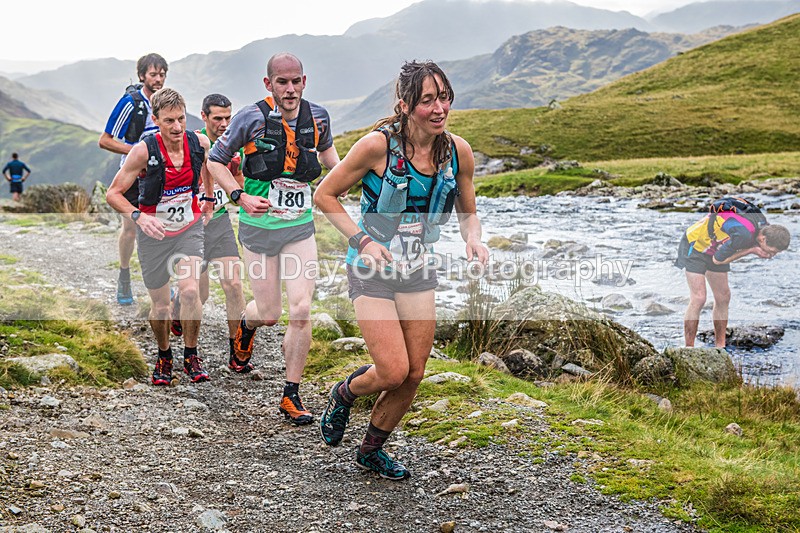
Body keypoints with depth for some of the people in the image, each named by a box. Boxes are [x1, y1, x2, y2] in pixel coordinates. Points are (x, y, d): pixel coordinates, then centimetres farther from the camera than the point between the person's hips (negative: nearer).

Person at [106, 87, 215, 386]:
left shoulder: (200, 143, -13)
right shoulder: (144, 151, -23)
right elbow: (114, 193, -15)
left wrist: (209, 200, 17)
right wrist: (139, 216, -32)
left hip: (189, 228, 1)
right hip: (154, 232, -1)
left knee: (190, 291, -19)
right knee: (160, 306, 5)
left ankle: (191, 356, 3)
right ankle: (164, 356, 33)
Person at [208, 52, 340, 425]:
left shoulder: (317, 116, -1)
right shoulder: (252, 118, -12)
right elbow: (216, 160, -3)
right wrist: (240, 197, -17)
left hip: (301, 226, 2)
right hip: (259, 226, -2)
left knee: (301, 311, -7)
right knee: (269, 314, 4)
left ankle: (291, 396, 7)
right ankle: (246, 324, 44)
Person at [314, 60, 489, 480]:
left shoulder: (458, 151, -5)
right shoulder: (378, 145, -18)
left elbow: (467, 213, 10)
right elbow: (324, 194, -8)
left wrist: (473, 240, -13)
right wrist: (362, 239, -19)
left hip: (418, 270, 5)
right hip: (371, 270, -5)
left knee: (414, 375, 6)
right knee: (393, 372, -11)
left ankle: (371, 451, 30)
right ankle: (344, 394, 25)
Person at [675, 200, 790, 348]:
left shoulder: (763, 225, -10)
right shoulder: (743, 234, -36)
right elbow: (718, 260, -23)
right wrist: (751, 250, -23)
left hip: (714, 249, 9)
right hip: (695, 245, -9)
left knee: (723, 297, 7)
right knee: (698, 299, -15)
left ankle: (720, 346, 15)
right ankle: (689, 348, -9)